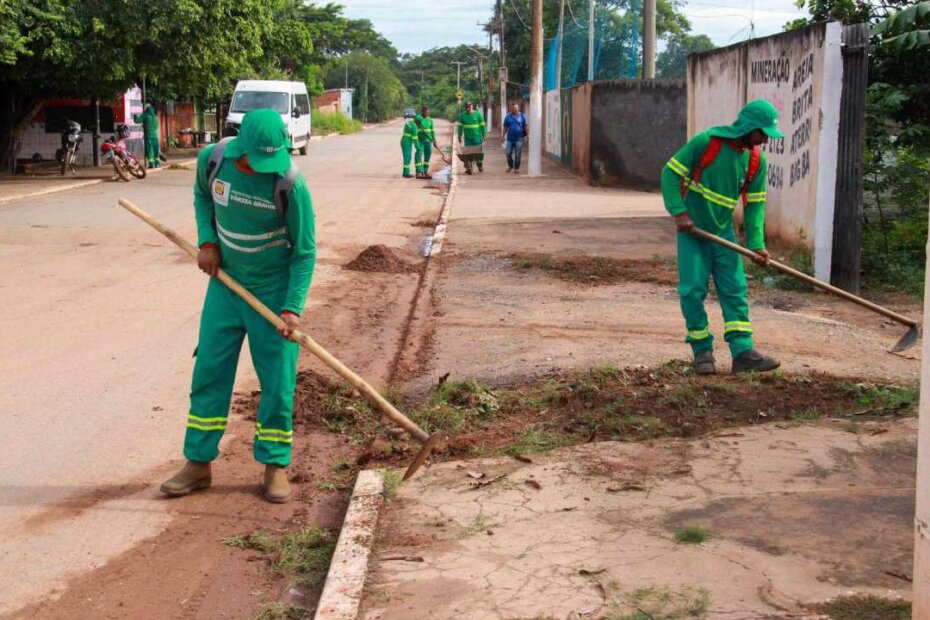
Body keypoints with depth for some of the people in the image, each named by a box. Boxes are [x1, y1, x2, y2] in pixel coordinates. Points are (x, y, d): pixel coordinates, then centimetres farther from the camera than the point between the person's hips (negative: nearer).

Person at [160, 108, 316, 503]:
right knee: (209, 372, 5)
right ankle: (198, 464, 16)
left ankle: (275, 466, 14)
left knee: (278, 380, 0)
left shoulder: (291, 184, -23)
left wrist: (292, 309, -23)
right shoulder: (212, 160, -12)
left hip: (274, 289, -3)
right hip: (225, 282, 4)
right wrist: (207, 241, -3)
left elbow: (304, 253, -15)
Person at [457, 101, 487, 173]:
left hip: (477, 137, -1)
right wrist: (460, 136, 5)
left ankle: (480, 166, 20)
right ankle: (469, 167, 1)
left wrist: (484, 135, -2)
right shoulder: (462, 115, 5)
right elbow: (460, 126, 9)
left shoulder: (478, 114, -1)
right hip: (468, 138, 1)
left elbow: (482, 125, 1)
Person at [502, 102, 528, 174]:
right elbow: (505, 127, 11)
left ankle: (516, 168, 11)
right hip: (510, 138, 2)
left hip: (519, 138, -2)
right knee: (508, 153, 1)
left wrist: (527, 135, -4)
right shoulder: (508, 117, 7)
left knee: (518, 154, 0)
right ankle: (510, 166, 24)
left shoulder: (522, 116, 2)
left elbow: (526, 127, 3)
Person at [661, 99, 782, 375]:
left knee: (735, 290, -1)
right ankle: (702, 351, 6)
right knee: (693, 290, -6)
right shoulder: (705, 142, -17)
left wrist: (756, 243, -7)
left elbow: (755, 203, 2)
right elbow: (670, 173, -13)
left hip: (723, 232, 5)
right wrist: (679, 212, -21)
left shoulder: (757, 161, -3)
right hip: (692, 230, -5)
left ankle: (742, 352, 0)